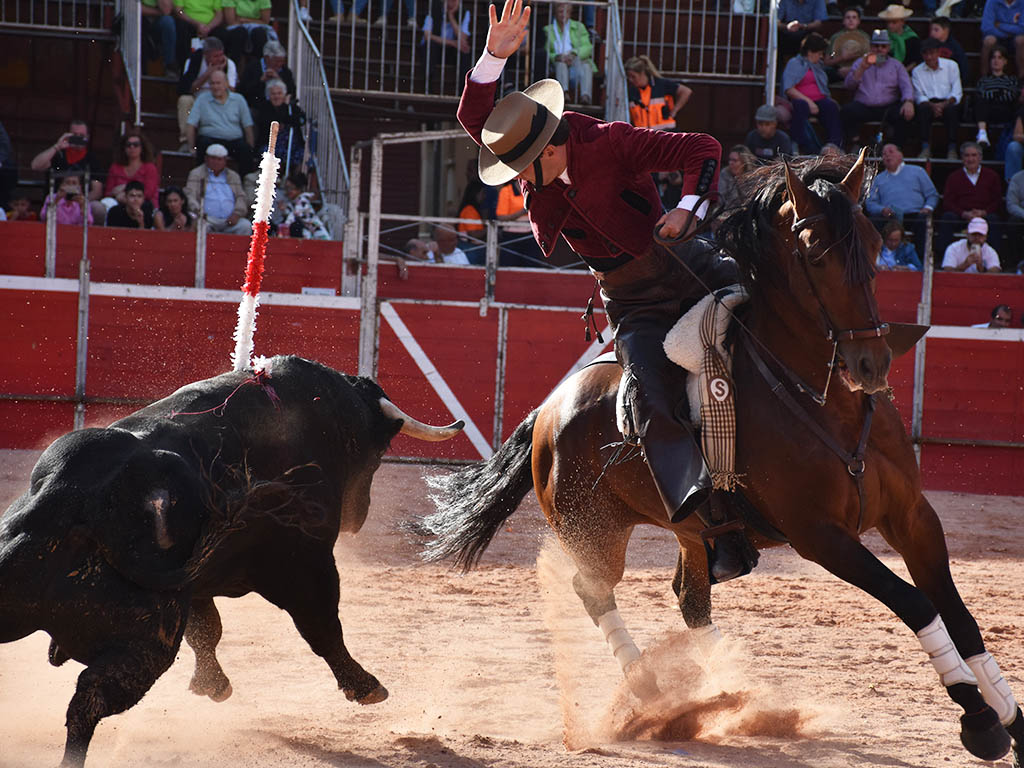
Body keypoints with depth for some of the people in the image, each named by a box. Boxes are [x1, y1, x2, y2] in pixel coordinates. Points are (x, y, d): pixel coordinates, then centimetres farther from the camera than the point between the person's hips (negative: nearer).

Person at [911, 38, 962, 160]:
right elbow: (919, 96, 2)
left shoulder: (951, 66, 8)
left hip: (947, 103, -1)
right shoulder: (917, 71, 11)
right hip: (928, 103, 1)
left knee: (951, 110, -35)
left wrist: (944, 104, -18)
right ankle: (925, 149, -37)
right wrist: (932, 106, -19)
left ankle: (952, 149, -37)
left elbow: (957, 93, 0)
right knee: (923, 108, -34)